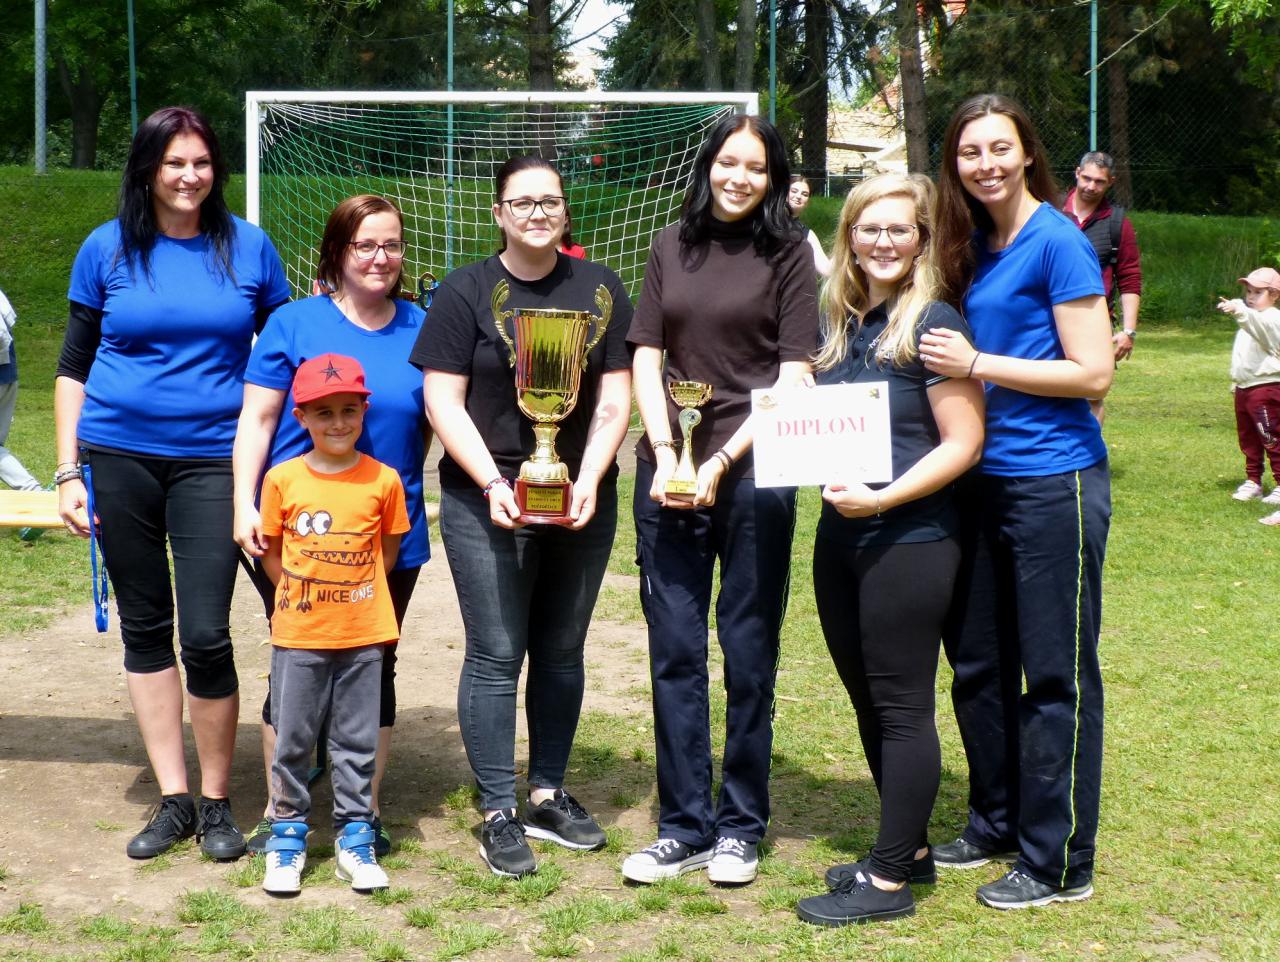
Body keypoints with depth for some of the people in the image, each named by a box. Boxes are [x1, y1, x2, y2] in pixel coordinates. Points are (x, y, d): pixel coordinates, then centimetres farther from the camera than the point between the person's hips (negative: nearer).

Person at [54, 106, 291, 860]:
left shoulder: (249, 247, 2)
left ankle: (217, 802, 11)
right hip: (119, 458, 2)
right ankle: (173, 799, 19)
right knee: (145, 626, 8)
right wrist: (69, 472, 2)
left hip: (212, 459, -2)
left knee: (205, 634, -7)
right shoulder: (107, 249, 3)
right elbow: (74, 366, 8)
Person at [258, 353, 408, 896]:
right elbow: (271, 551, 6)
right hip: (298, 637, 0)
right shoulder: (283, 479, -3)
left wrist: (355, 594, -1)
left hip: (362, 636, 0)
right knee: (292, 741, 8)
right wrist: (302, 593, -1)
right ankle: (288, 838, 21)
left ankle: (355, 838, 20)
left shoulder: (383, 480, -3)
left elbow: (388, 549, 7)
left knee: (357, 743, 8)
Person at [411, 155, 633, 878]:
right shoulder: (466, 292, -1)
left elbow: (615, 397, 3)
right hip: (486, 500, -3)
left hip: (581, 499, 3)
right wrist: (493, 483, -16)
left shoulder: (600, 289, 6)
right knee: (497, 655, -2)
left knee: (562, 651, 11)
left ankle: (549, 795, 24)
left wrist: (589, 481, -10)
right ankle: (498, 814, 6)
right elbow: (443, 401, -5)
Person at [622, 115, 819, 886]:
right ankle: (684, 828, 15)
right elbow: (646, 358, 8)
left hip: (753, 471, -3)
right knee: (675, 652, 5)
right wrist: (664, 453, -6)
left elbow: (793, 377, -5)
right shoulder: (673, 246, 11)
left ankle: (740, 827, 16)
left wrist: (723, 461, -13)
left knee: (748, 651, 4)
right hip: (668, 471, 3)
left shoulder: (789, 254, 1)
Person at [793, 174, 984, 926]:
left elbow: (963, 444, -14)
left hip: (908, 541, -8)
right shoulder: (842, 325, 11)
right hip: (840, 538, 8)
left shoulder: (934, 322, -10)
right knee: (869, 703, 15)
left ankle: (891, 881, 10)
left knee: (901, 706, 1)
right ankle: (910, 848, 29)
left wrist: (884, 498, -22)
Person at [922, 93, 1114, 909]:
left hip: (1054, 484, -8)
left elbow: (1093, 374, -16)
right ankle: (998, 824, 32)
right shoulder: (975, 248, 11)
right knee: (978, 664, 16)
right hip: (986, 480, 8)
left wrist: (977, 365, -17)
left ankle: (1060, 863, 12)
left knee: (1056, 675, 1)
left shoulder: (1058, 243, -11)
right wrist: (942, 361, 2)